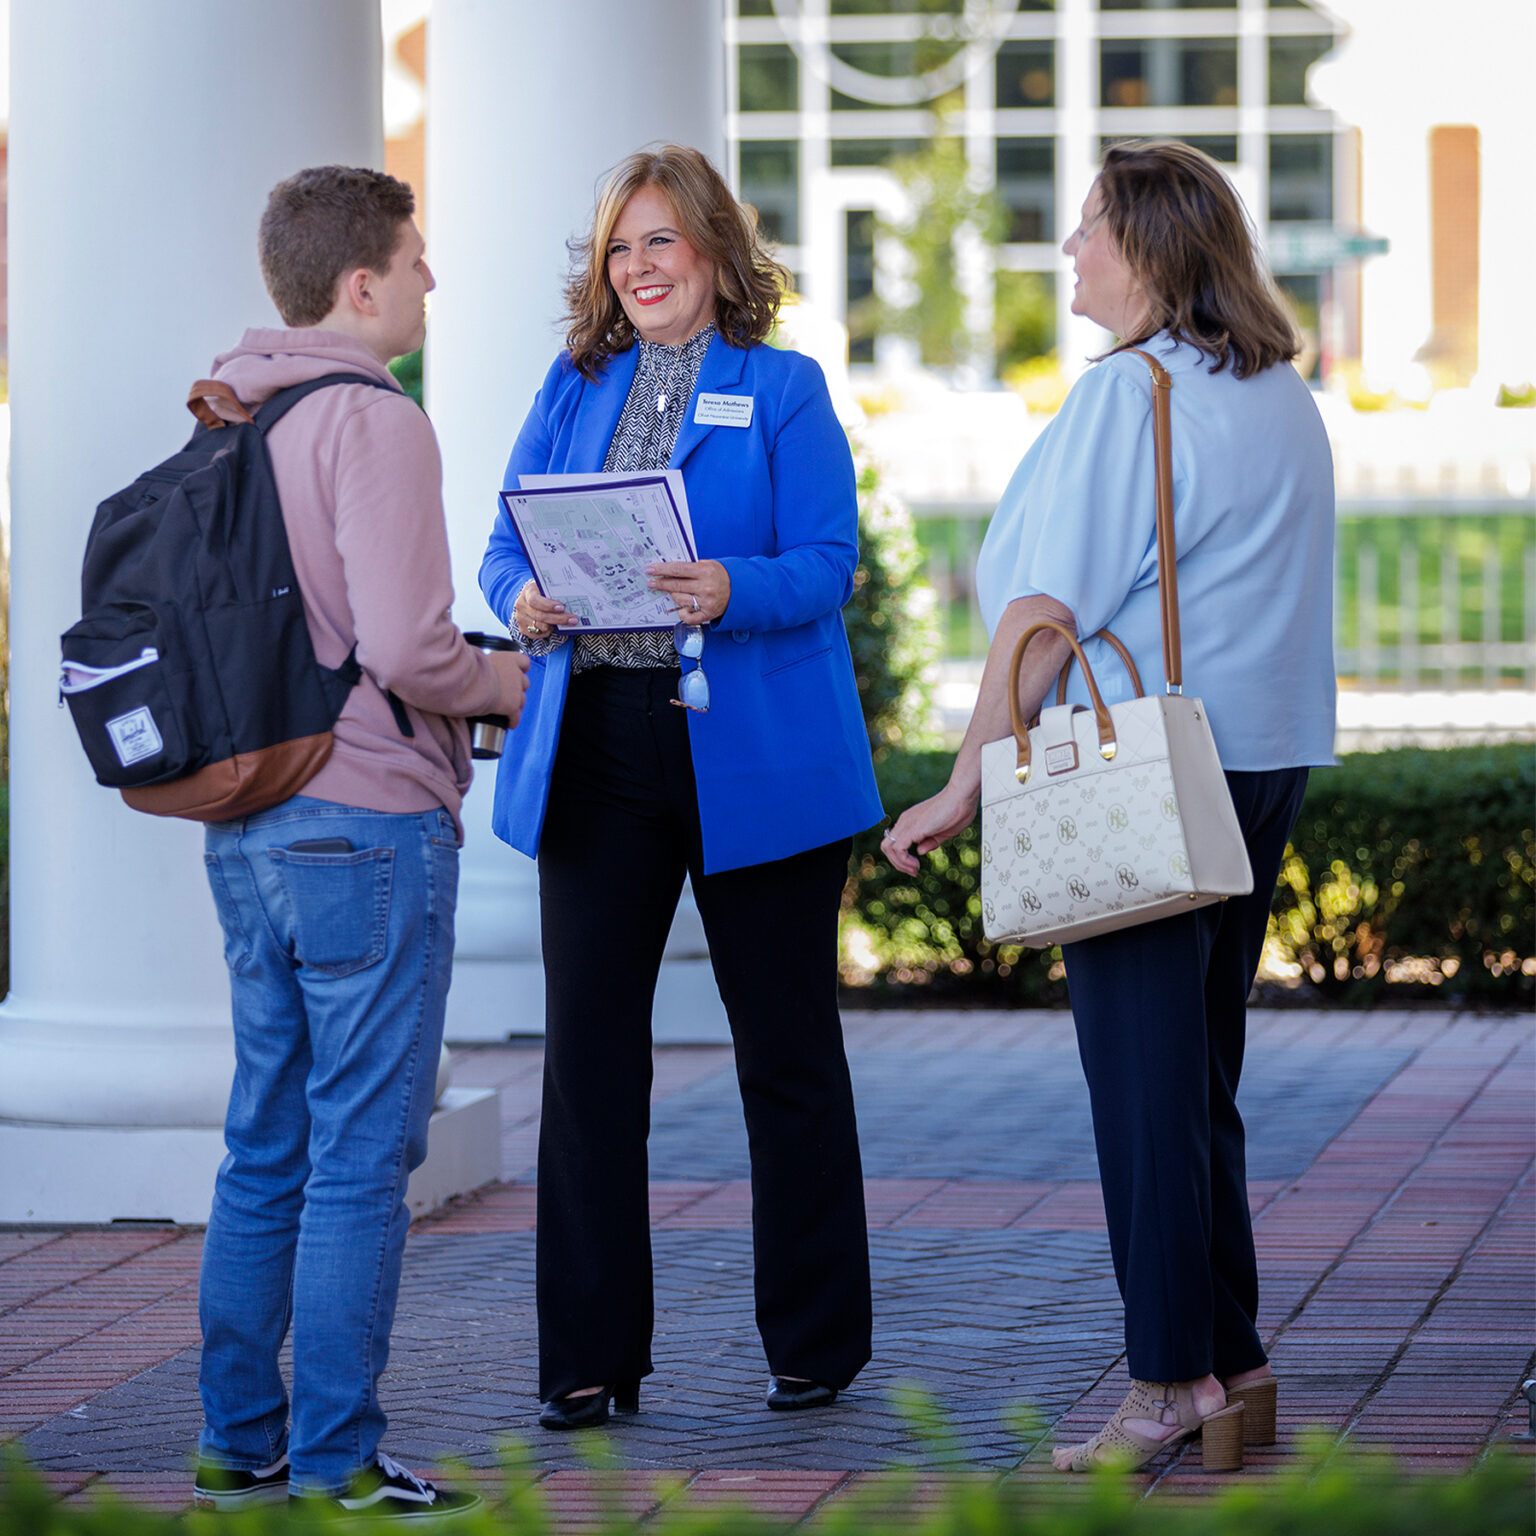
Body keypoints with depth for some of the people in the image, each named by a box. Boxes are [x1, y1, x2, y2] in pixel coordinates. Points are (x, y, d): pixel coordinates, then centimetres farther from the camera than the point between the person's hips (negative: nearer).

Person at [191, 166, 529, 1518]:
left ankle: (240, 1441, 19)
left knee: (266, 1150, 14)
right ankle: (334, 1463, -1)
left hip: (245, 831, 8)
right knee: (361, 1156, -3)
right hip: (368, 824, -8)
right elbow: (403, 645, -22)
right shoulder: (373, 424, -14)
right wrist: (497, 681, -3)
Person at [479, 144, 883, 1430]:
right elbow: (507, 540, 9)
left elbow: (827, 564, -7)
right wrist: (523, 596, -14)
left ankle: (817, 1341, 17)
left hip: (754, 760, -3)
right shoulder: (571, 390, 13)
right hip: (594, 754, 3)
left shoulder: (784, 390, 2)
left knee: (787, 1047, 6)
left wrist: (732, 591, -26)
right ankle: (589, 1356, 7)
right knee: (588, 1044, 0)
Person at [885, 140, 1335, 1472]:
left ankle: (1174, 1383, -1)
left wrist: (966, 785, -16)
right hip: (1264, 764, 8)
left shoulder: (1128, 397, -14)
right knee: (1199, 1080, 14)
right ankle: (1232, 1369, 17)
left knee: (1143, 1082, -3)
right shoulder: (1285, 397, 12)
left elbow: (1051, 609, -18)